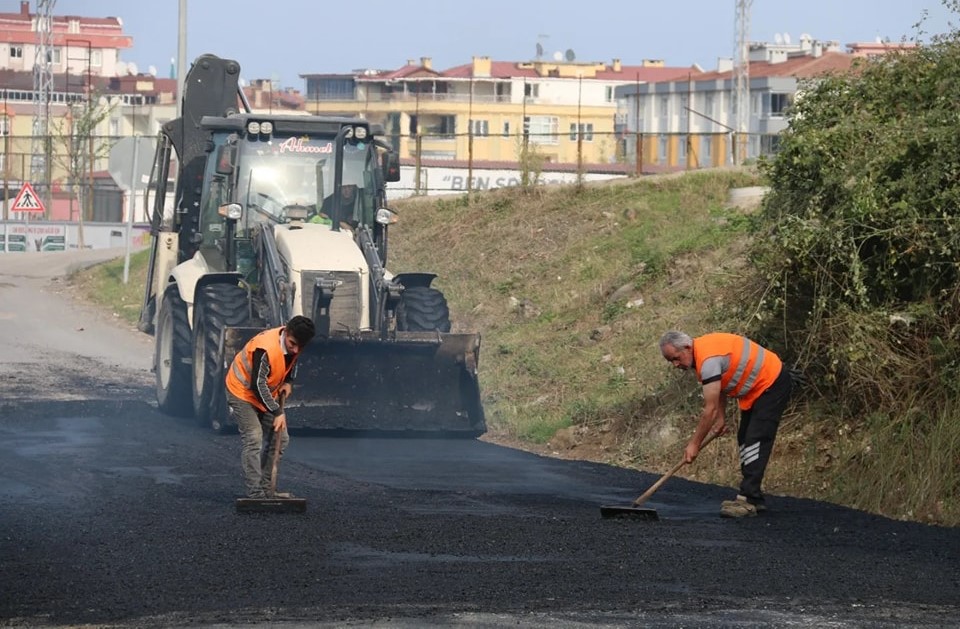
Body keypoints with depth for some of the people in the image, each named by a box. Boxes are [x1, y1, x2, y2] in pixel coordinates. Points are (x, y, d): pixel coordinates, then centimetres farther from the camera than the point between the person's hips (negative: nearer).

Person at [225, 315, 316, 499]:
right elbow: (258, 385, -33)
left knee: (280, 439, 5)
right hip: (243, 390, -8)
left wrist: (287, 382, -3)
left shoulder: (294, 344, -10)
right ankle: (254, 493, -21)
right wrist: (277, 412, -31)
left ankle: (265, 489, 11)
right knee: (253, 438, -19)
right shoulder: (266, 349, -36)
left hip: (266, 393, 8)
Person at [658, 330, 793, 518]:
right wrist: (721, 418, 12)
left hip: (772, 384, -11)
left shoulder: (708, 360, -28)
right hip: (757, 388, 11)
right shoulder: (702, 350, 3)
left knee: (755, 441, -17)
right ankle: (753, 499, 15)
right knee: (745, 440, 12)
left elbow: (710, 409, -27)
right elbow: (722, 383, 18)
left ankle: (748, 499, -21)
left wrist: (694, 444, -20)